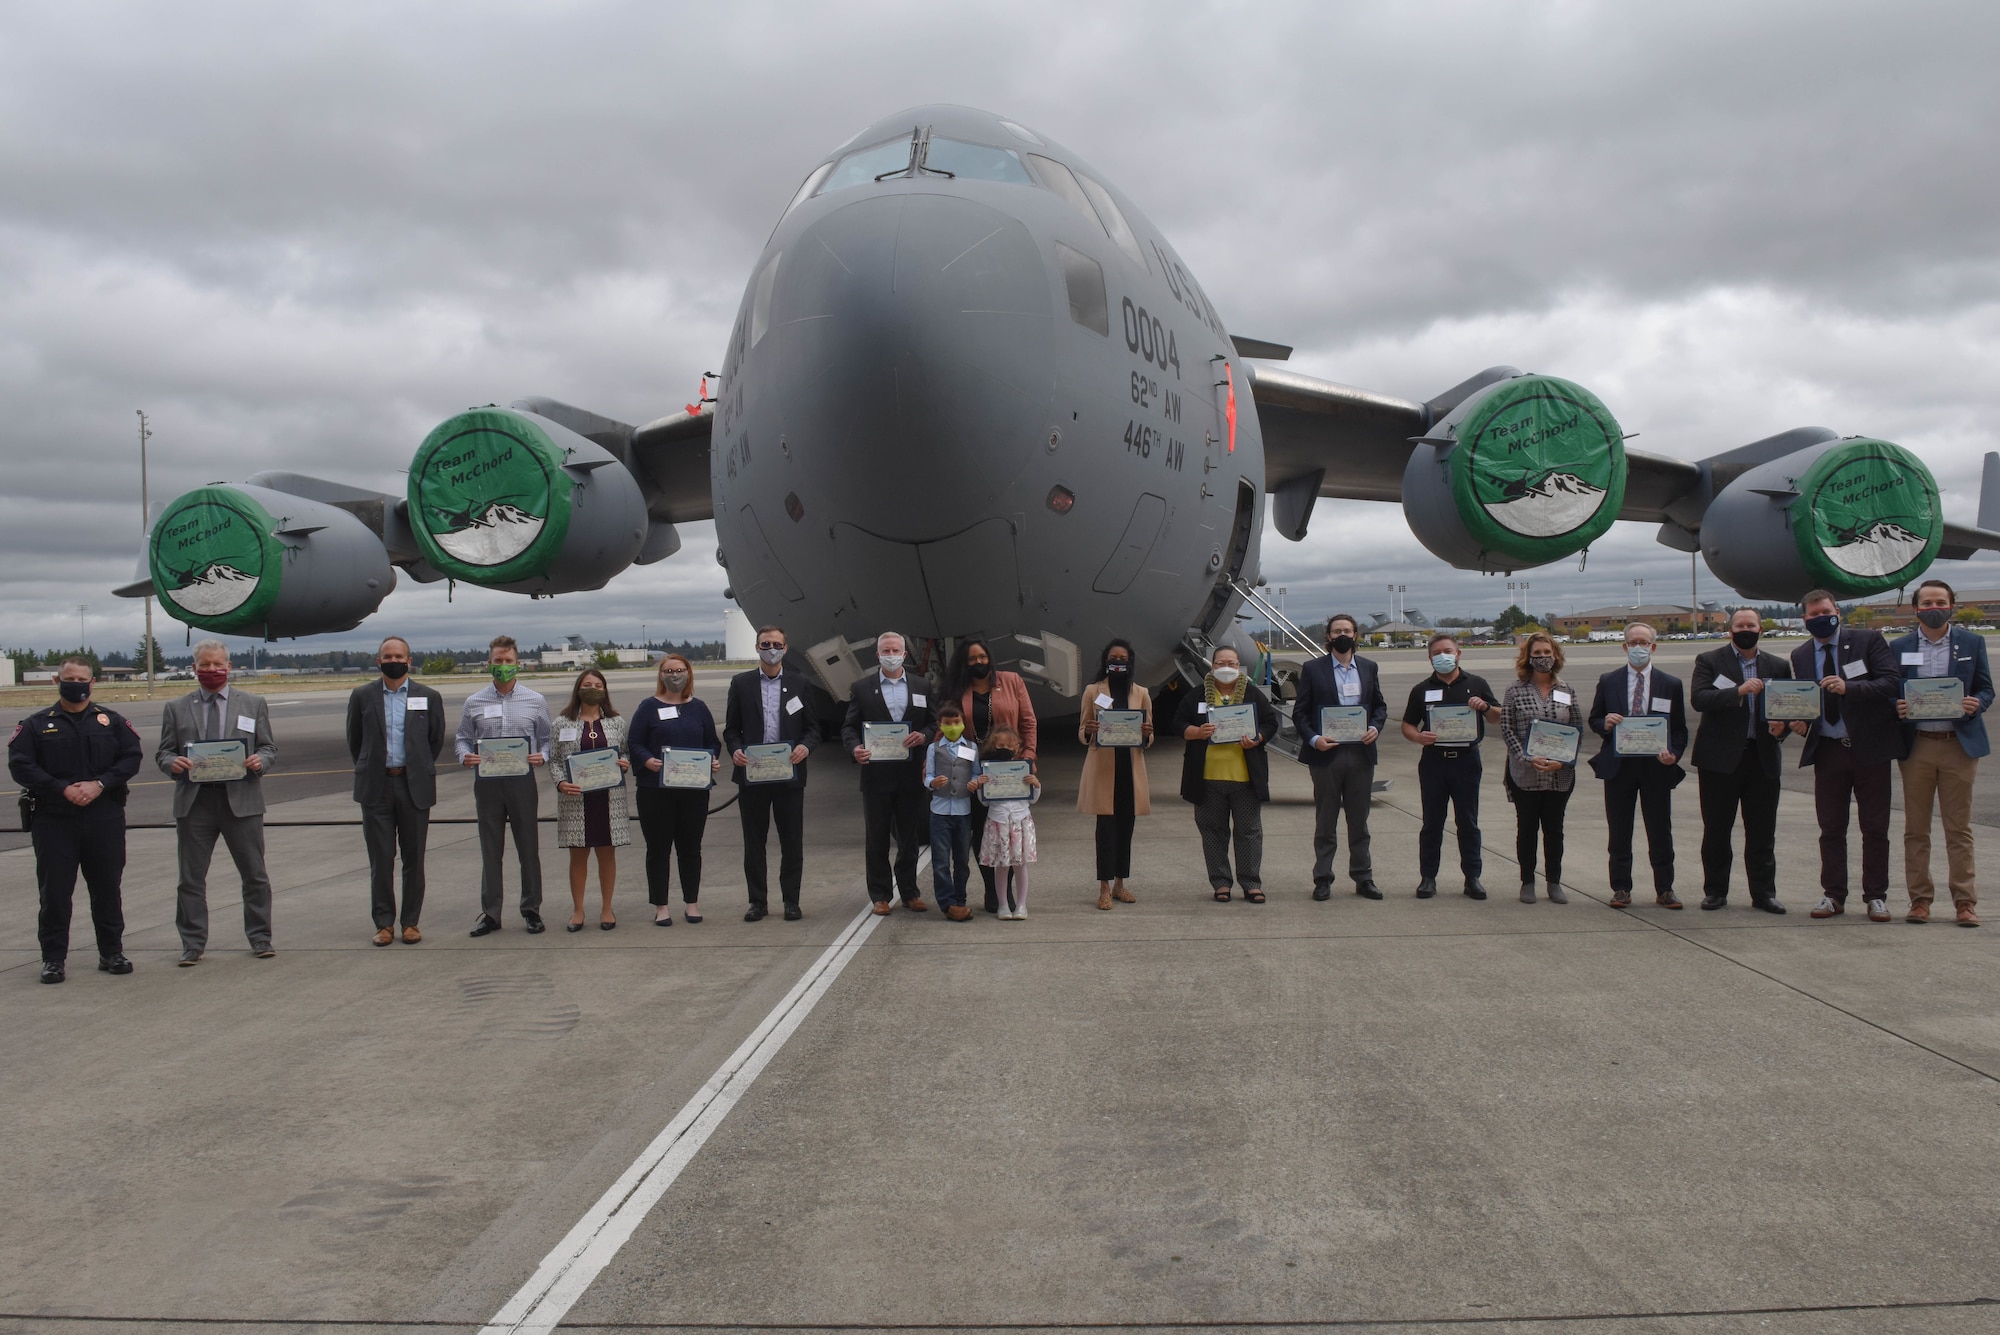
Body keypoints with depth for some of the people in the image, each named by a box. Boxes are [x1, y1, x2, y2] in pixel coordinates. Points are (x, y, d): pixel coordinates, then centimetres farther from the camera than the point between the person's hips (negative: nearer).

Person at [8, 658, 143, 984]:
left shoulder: (112, 722, 9)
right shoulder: (36, 725, 5)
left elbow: (132, 756, 2)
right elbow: (20, 765, -4)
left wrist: (100, 784, -12)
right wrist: (63, 789, -14)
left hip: (105, 819, 1)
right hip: (53, 820, -1)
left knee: (107, 888, 8)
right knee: (54, 891, 1)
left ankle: (111, 953, 18)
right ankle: (53, 959, 10)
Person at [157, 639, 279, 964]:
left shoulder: (253, 704, 11)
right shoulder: (176, 709, 11)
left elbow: (269, 748, 10)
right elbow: (163, 753, 10)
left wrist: (260, 761, -12)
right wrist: (173, 763, -13)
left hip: (241, 800, 0)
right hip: (194, 803, 1)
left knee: (254, 875, 5)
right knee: (191, 878, 4)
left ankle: (259, 937, 16)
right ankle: (192, 944, 13)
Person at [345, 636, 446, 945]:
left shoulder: (428, 697, 3)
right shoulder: (362, 696, 4)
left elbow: (436, 740, 12)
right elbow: (354, 740, 14)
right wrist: (368, 771, 14)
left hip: (414, 786, 0)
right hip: (376, 788, 0)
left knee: (413, 858, 5)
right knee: (380, 859, 2)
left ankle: (411, 922, 13)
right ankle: (384, 923, 10)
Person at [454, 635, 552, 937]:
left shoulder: (535, 701, 6)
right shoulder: (474, 703, 8)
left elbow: (547, 739, 7)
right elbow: (462, 738, 10)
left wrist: (542, 757, -14)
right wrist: (465, 757, -11)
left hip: (522, 781, -1)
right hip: (487, 783, 1)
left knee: (528, 849, 4)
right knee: (490, 852, 6)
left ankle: (531, 910, 15)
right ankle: (490, 914, 14)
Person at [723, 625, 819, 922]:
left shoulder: (799, 684, 7)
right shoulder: (741, 683, 7)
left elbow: (813, 727, 7)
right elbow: (731, 728, 7)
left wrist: (806, 746, -14)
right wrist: (735, 750, -13)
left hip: (789, 774, 0)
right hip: (752, 775, 0)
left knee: (792, 841, 4)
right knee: (753, 842, 6)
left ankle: (791, 901, 13)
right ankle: (757, 901, 15)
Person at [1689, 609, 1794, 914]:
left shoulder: (1778, 666, 13)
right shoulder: (1709, 662, 2)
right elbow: (1698, 698, -14)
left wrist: (1782, 726, -7)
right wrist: (1738, 691, -25)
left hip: (1763, 758, 3)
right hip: (1720, 758, -3)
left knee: (1763, 831, 4)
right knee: (1716, 830, 4)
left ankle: (1763, 893, 11)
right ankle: (1715, 891, 13)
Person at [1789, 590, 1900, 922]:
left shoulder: (1868, 640, -2)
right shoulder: (1800, 655, 10)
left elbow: (1893, 683, -12)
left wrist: (1849, 688, -25)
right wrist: (1798, 722, -5)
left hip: (1869, 747, -3)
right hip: (1827, 750, 3)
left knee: (1875, 827, 4)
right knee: (1831, 828, 6)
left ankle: (1876, 896, 12)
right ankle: (1833, 895, 14)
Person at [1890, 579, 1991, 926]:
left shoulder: (1972, 643, 7)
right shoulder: (1899, 648, 8)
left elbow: (1986, 689, 8)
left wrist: (1976, 704, -14)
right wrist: (1897, 708, -15)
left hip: (1960, 744, -1)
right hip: (1916, 746, 1)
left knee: (1959, 828, 2)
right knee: (1915, 828, 4)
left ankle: (1965, 901, 6)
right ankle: (1920, 899, 11)